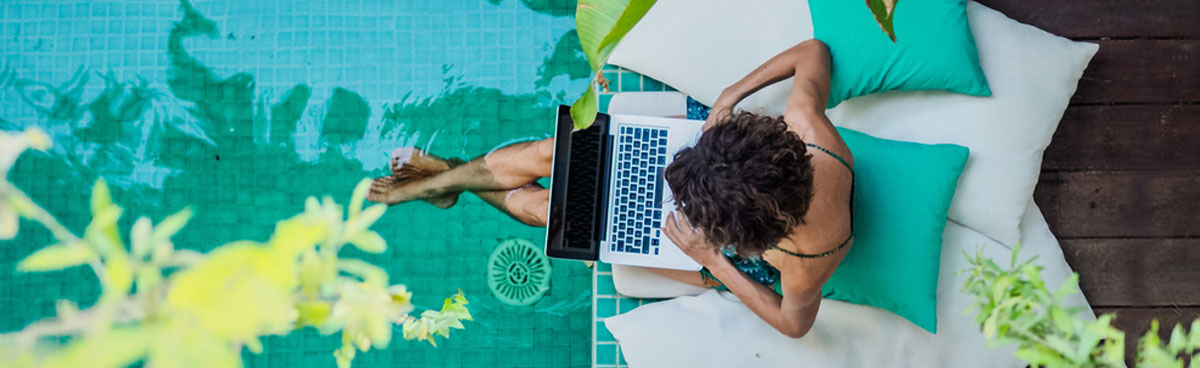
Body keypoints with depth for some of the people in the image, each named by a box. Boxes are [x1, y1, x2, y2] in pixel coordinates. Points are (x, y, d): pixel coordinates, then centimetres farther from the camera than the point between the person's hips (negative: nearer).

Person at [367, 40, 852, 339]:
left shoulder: (806, 266, -44)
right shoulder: (803, 120, -37)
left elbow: (794, 323, -21)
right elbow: (812, 51, -15)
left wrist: (710, 261, -23)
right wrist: (731, 95, -22)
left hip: (736, 259, -4)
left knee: (547, 205, 1)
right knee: (553, 151, -3)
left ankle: (450, 182, 35)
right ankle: (447, 175, 29)